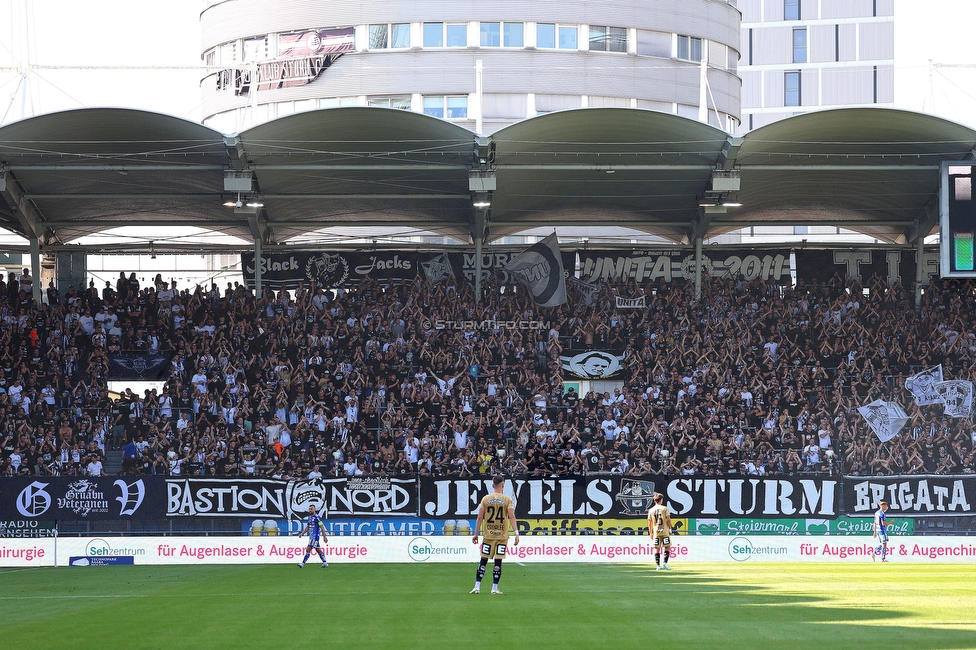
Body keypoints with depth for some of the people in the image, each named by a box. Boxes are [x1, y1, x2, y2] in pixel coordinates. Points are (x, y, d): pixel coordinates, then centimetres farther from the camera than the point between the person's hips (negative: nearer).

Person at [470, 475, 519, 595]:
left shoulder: (485, 499, 2)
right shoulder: (507, 499, -3)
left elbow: (480, 518, 1)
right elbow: (512, 517, -10)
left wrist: (476, 534, 7)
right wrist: (516, 533, -10)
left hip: (488, 535, 1)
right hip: (502, 536, -1)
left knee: (483, 561, 7)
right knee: (498, 562, 2)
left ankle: (477, 587, 4)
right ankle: (494, 588, 2)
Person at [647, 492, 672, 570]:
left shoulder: (651, 510, 6)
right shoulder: (665, 508, -3)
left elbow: (649, 522, 8)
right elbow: (668, 519, -8)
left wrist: (651, 533, 15)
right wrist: (670, 529, 2)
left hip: (656, 532, 3)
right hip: (665, 531, -3)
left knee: (657, 549, 6)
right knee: (667, 548, 5)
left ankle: (658, 566, 5)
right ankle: (665, 563, -8)